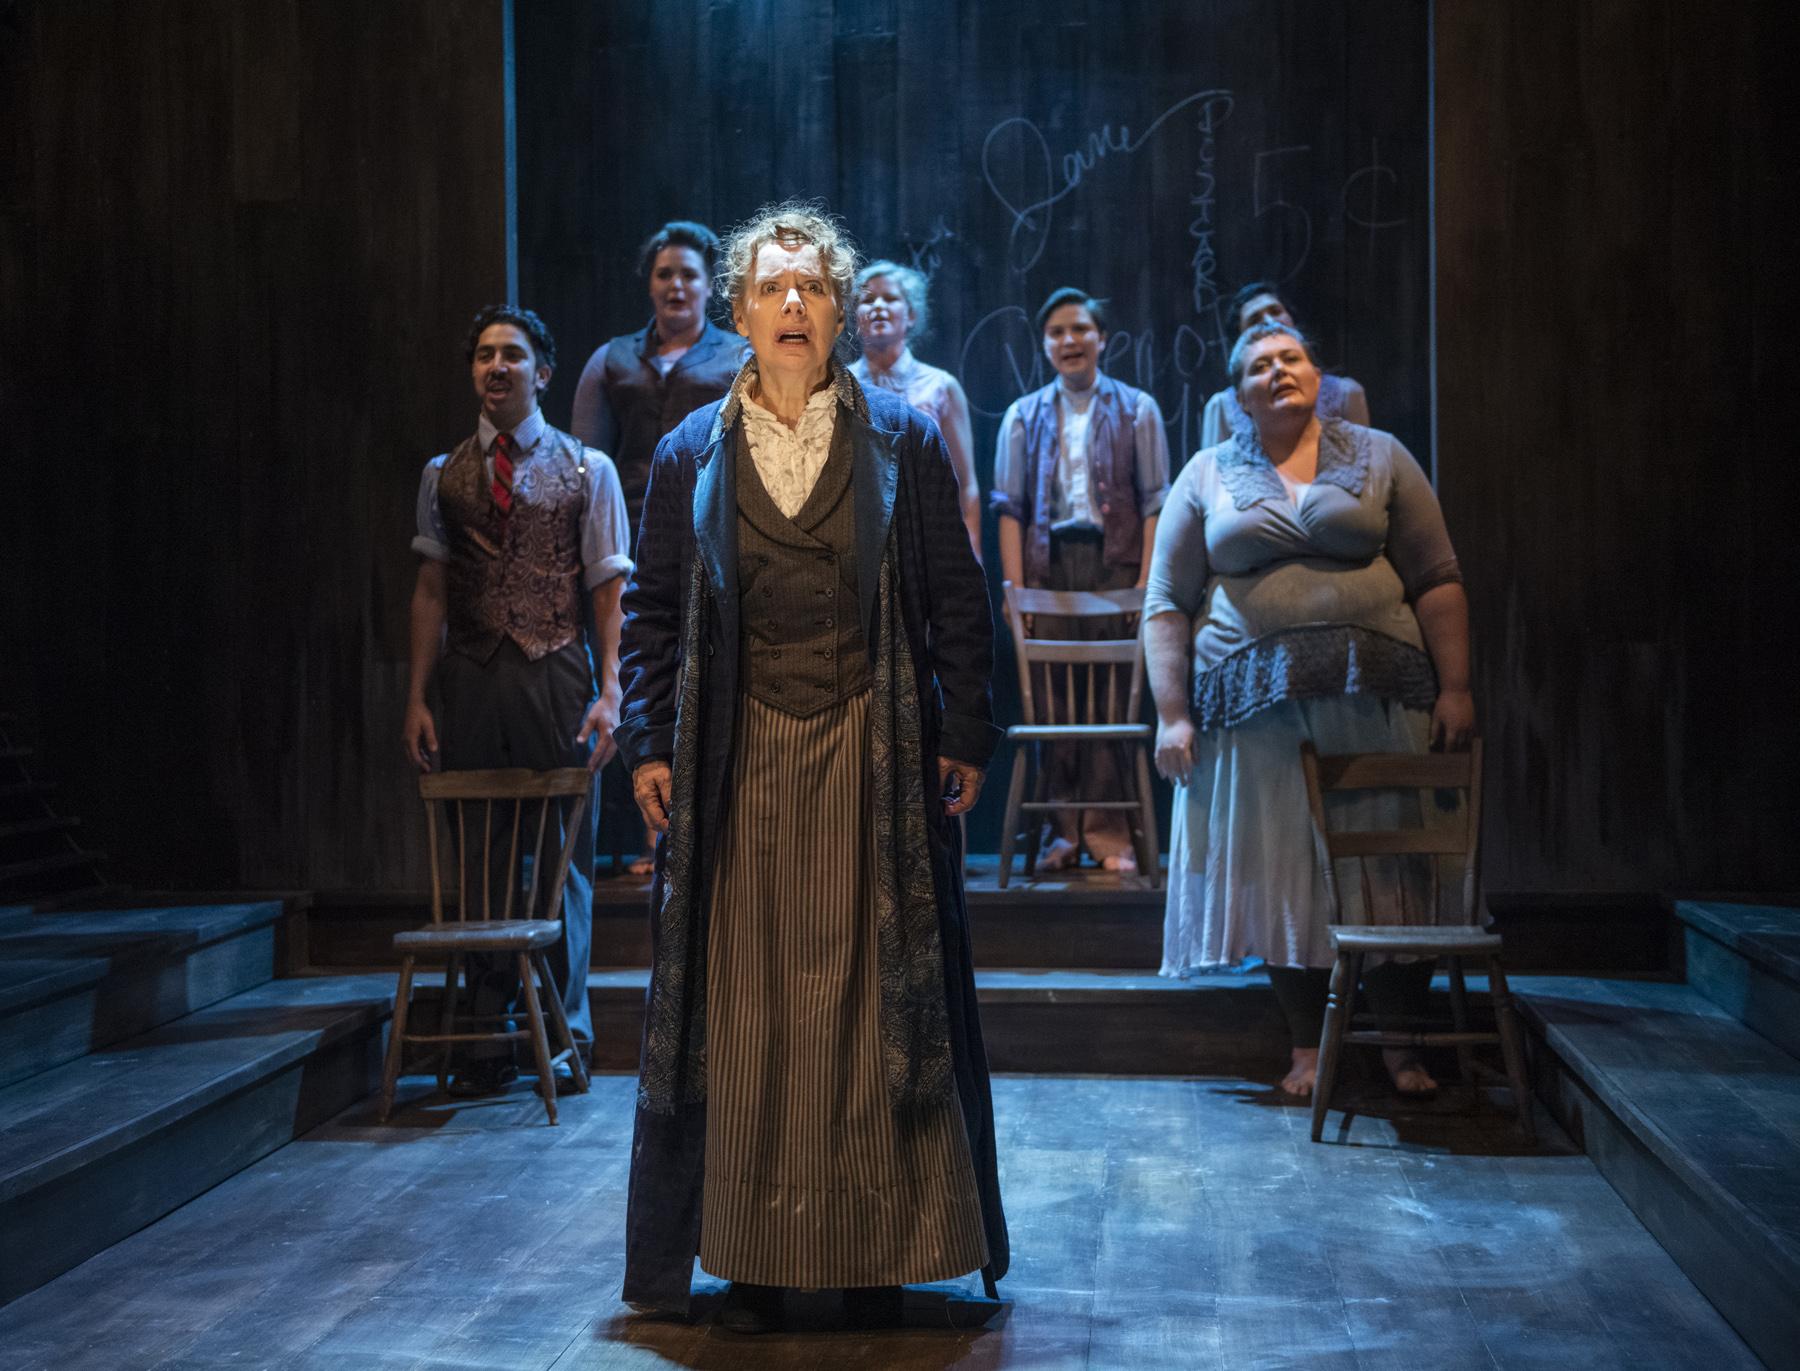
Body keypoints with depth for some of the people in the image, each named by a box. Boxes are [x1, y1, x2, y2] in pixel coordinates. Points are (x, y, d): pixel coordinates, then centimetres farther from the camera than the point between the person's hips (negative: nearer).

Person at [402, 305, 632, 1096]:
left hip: (556, 674, -2)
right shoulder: (444, 474, 11)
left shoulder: (586, 469, 5)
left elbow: (609, 587, 1)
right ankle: (489, 1038, 14)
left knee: (565, 851, 2)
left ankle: (567, 1032, 14)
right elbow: (432, 588, 8)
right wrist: (417, 697, 1)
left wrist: (609, 694, -8)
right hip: (471, 677, 2)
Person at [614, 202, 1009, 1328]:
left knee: (873, 1000, 3)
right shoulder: (692, 454, 6)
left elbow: (957, 599, 3)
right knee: (747, 1004, 3)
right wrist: (649, 743, 2)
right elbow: (653, 609, 9)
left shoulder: (904, 440, 2)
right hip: (743, 761, 1)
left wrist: (965, 737, -1)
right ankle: (755, 1253, 13)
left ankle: (878, 1250, 13)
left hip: (873, 758, -1)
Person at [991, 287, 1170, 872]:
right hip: (1048, 565, 2)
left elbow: (1154, 504, 3)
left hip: (1113, 562, -1)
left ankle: (1110, 834, 1)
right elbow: (1009, 509, 8)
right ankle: (1062, 831, 5)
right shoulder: (1024, 416, 13)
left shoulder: (1136, 409, 9)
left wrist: (1146, 583, -8)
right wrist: (1016, 589, -2)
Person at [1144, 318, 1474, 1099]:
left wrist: (1455, 689, -4)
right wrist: (1171, 715, -1)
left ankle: (1397, 1042, 16)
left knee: (1395, 867, 2)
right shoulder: (1207, 477, 10)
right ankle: (1309, 1048, 15)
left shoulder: (1378, 458, 9)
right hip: (1256, 708, 0)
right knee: (1282, 874, 3)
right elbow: (1166, 605, 7)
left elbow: (1438, 582, 5)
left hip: (1377, 701, 0)